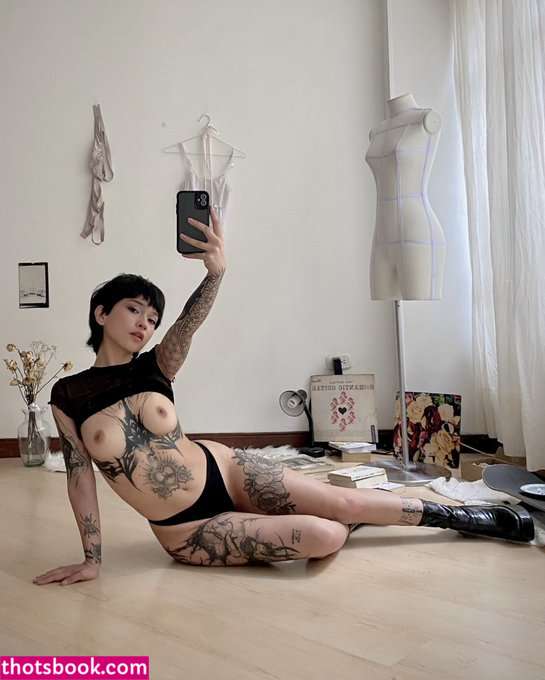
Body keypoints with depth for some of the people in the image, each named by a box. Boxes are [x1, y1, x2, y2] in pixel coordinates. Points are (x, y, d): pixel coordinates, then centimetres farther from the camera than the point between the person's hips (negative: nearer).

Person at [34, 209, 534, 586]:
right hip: (186, 533, -2)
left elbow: (190, 323, -24)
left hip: (226, 471, 2)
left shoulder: (154, 368, -5)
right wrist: (93, 559, -4)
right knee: (321, 537, -19)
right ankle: (345, 529, 19)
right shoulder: (67, 396, -7)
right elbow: (80, 476, -4)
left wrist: (216, 272, -44)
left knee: (345, 502, -3)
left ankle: (466, 518, 19)